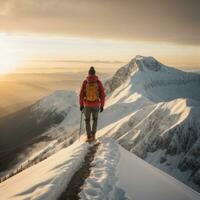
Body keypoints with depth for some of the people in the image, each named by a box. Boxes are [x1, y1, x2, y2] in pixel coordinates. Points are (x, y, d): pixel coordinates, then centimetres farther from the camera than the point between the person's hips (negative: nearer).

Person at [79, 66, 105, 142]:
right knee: (95, 120, 22)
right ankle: (93, 135, 15)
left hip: (87, 105, 0)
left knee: (87, 121, 17)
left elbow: (81, 94, -6)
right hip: (96, 105, 0)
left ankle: (89, 137, 11)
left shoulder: (85, 82, -7)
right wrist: (102, 105, 4)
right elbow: (102, 95, -5)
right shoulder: (98, 82, -7)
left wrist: (81, 105, 5)